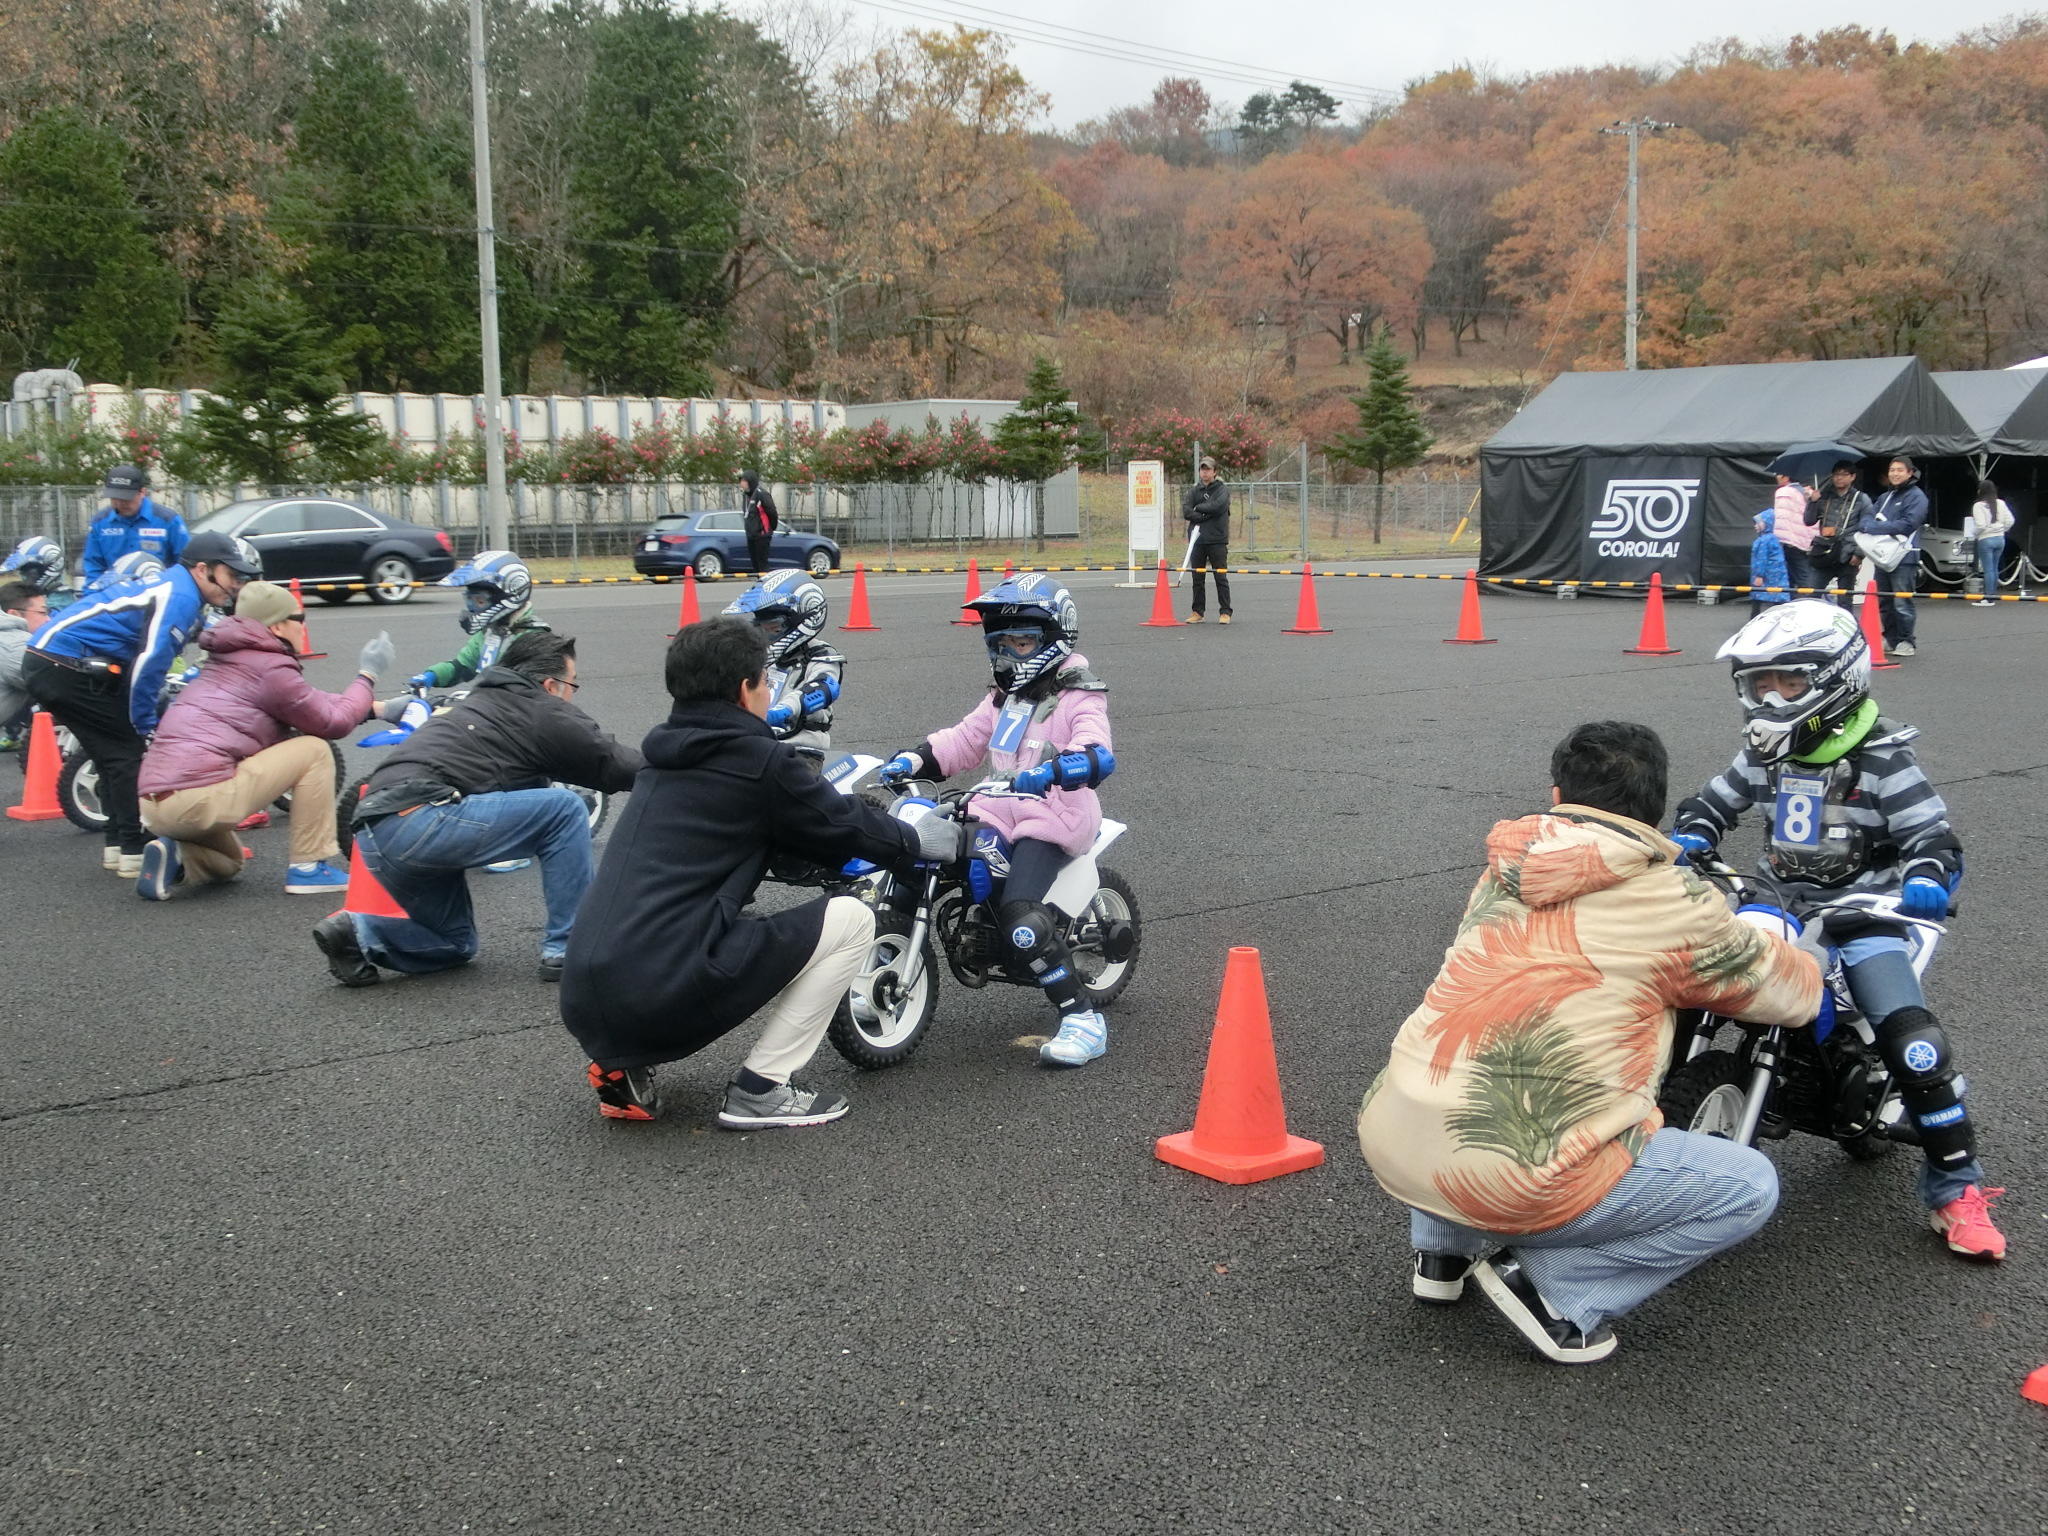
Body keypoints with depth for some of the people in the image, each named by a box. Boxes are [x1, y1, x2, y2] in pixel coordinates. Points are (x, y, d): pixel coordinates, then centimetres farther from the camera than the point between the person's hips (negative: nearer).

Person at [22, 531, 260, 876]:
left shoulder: (174, 589, 17)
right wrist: (147, 726, -12)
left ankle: (119, 845, 21)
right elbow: (149, 664, -22)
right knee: (130, 751, -6)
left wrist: (157, 718, 17)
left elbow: (150, 662, 21)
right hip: (66, 666, -10)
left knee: (118, 754, 16)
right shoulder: (180, 597, -16)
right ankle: (137, 851, -6)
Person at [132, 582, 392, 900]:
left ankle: (174, 855, 4)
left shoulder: (227, 662, 24)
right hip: (200, 799, -10)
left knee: (227, 863, 36)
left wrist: (375, 708, 17)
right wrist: (367, 676, 9)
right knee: (314, 751, 0)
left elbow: (319, 705, 22)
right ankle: (308, 868, 1)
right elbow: (334, 722, -3)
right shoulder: (269, 667, -7)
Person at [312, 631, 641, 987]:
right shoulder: (547, 713, 3)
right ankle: (566, 951, -1)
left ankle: (357, 934, 4)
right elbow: (620, 767, 6)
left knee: (457, 944, 26)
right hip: (418, 820, -9)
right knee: (566, 808, -3)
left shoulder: (482, 702, 29)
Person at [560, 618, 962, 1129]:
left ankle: (623, 1067, 16)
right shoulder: (758, 759, -3)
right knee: (852, 919, 4)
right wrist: (916, 839, 30)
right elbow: (843, 827, 10)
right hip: (665, 998, -8)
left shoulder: (665, 758, 20)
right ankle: (759, 1091, 4)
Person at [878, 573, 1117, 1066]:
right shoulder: (1003, 698, 23)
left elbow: (1098, 756, -23)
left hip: (1055, 816, -8)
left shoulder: (1079, 697, -4)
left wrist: (1051, 771, -42)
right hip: (997, 812, 8)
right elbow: (961, 742, 18)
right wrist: (912, 760, -1)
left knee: (1022, 918, -28)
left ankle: (1082, 1019, -20)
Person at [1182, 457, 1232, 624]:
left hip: (1217, 540, -4)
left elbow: (1218, 506, -18)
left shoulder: (1222, 490, 1)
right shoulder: (1194, 490, 12)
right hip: (1197, 540, 4)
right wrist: (1205, 516, -13)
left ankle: (1225, 612, 1)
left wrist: (1199, 508, -6)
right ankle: (1198, 612, 14)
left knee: (1221, 578, -3)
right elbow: (1186, 511, -3)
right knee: (1198, 579, 8)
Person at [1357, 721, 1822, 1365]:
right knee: (1751, 1186, 11)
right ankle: (1554, 1288, 2)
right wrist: (1763, 930, 35)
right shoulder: (1671, 902, -4)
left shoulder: (1504, 873, 13)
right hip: (1518, 1182, -6)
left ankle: (1444, 1249, 29)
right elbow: (1794, 994, 11)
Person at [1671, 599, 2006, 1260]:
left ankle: (1956, 1188, -6)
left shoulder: (1881, 757, -10)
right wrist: (1686, 841, -4)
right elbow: (1714, 802, 18)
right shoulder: (1766, 752, 8)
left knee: (1915, 1045, -19)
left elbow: (1933, 835, -12)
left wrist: (1924, 879, -35)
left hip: (1860, 913, -5)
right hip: (1776, 908, 5)